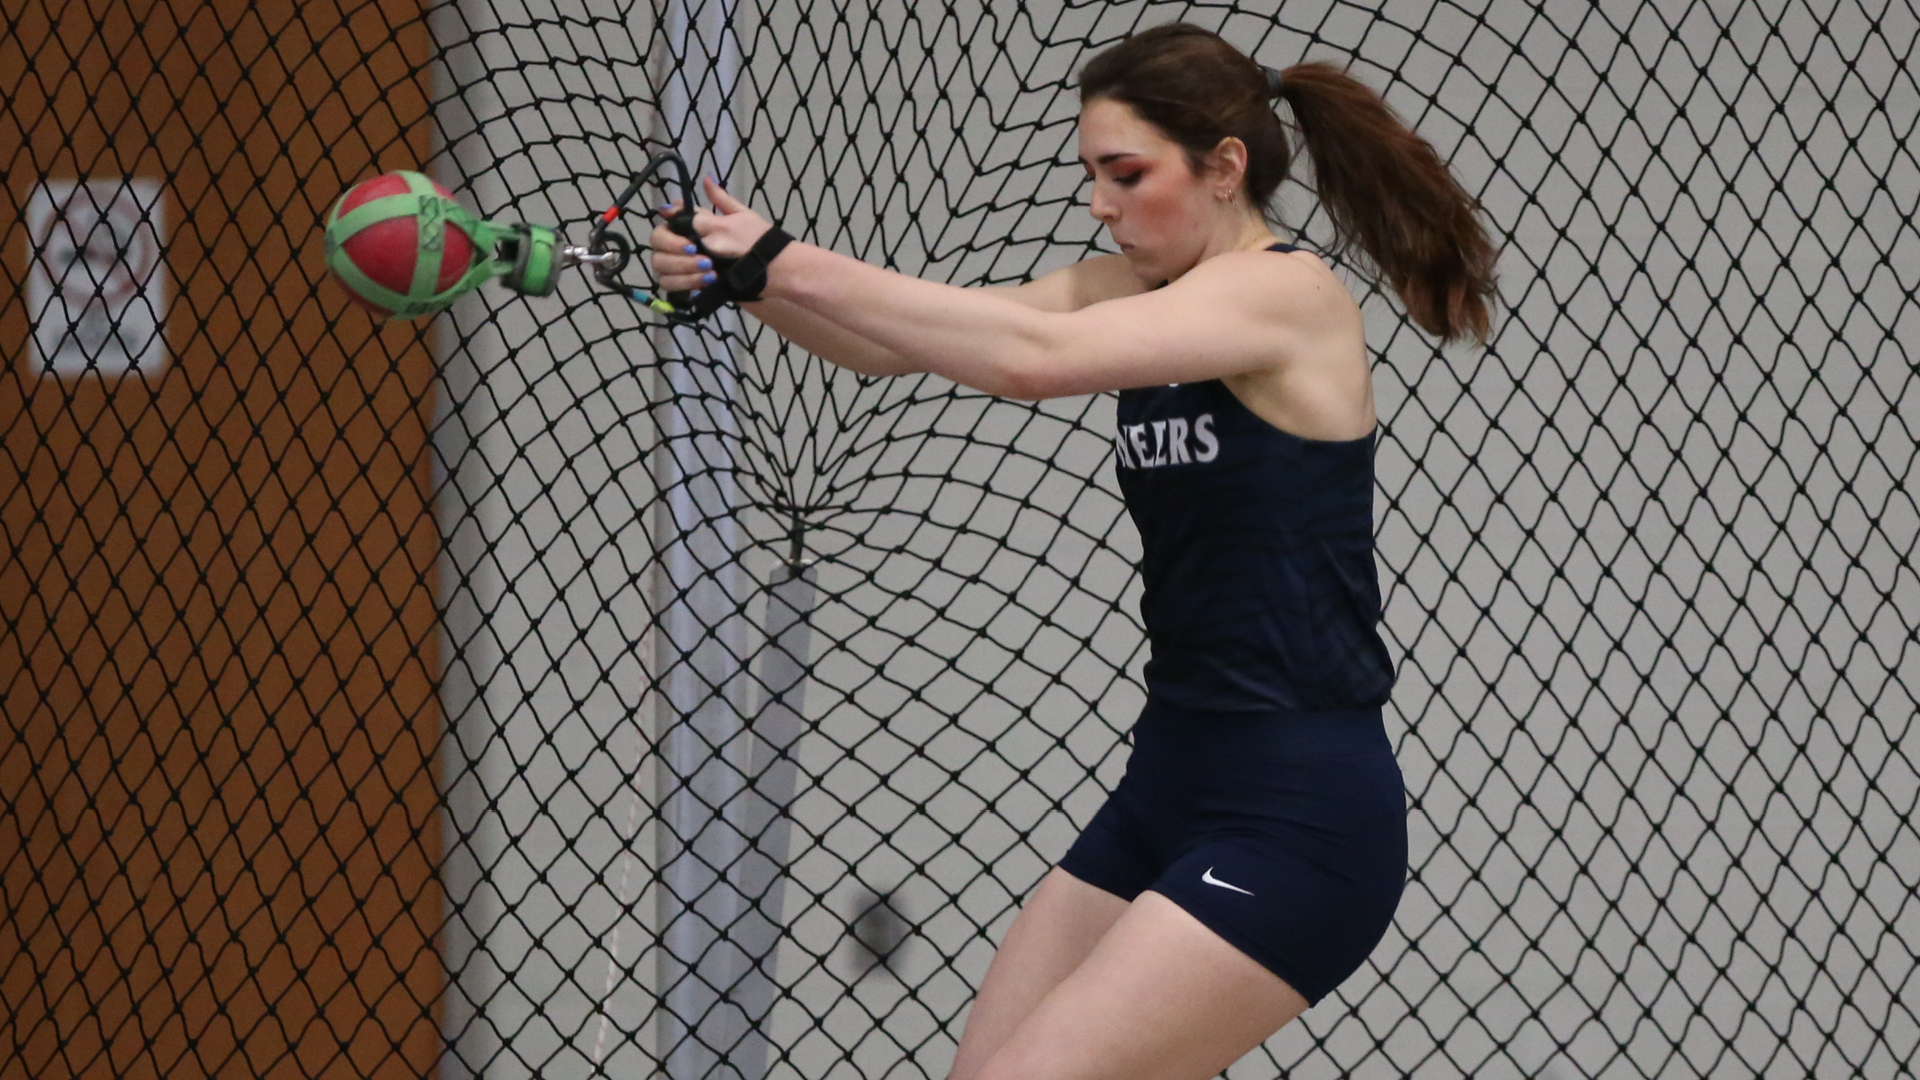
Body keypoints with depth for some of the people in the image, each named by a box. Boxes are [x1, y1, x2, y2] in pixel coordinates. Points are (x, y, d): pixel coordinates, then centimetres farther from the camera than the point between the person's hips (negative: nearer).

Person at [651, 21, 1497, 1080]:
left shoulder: (1287, 294, -13)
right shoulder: (1135, 292, 11)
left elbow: (1034, 357, -27)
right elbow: (900, 345, 1)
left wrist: (789, 263, -24)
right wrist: (750, 274, -17)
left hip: (1298, 818, -9)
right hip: (1168, 793, 9)